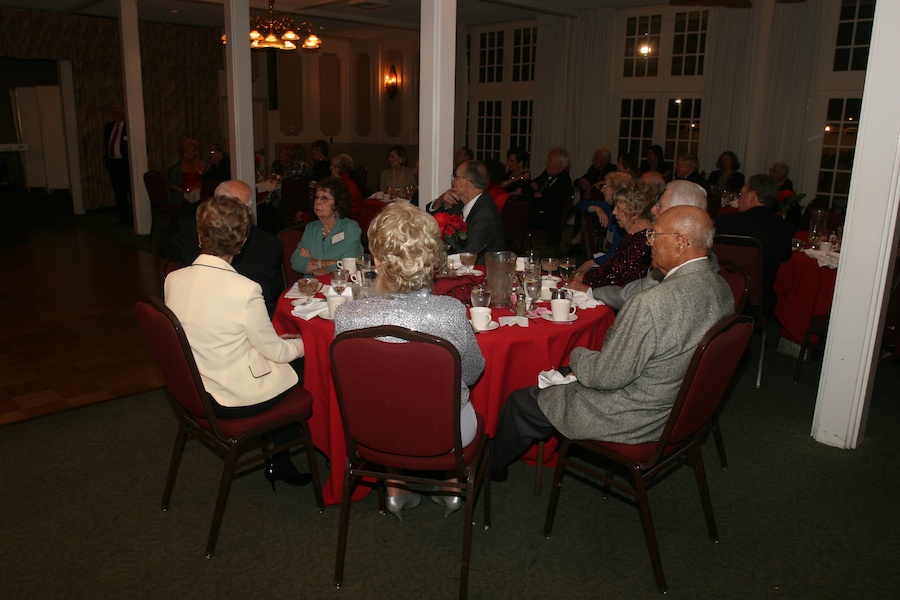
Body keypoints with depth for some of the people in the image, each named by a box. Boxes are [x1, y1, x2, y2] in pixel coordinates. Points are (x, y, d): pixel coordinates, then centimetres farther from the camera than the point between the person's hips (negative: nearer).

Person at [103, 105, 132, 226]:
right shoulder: (108, 126, 15)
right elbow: (106, 144, 21)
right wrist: (105, 159, 15)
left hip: (125, 163, -6)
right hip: (112, 163, 6)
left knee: (130, 191, -5)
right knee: (118, 192, 7)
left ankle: (134, 218, 0)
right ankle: (123, 218, 12)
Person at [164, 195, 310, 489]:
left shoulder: (173, 279, -7)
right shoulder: (244, 289, -27)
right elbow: (274, 350, -15)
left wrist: (274, 340, 14)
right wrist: (302, 345, 8)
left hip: (194, 390, 7)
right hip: (235, 400, -7)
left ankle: (277, 457, 29)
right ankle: (279, 461, 28)